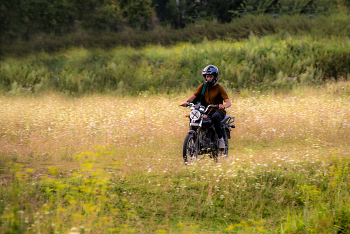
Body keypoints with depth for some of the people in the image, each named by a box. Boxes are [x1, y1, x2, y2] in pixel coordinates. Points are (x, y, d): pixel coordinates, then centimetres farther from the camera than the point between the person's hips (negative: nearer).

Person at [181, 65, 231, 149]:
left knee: (215, 117, -40)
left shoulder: (219, 88, -5)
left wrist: (224, 106, -39)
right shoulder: (203, 86, 7)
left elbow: (228, 102, -14)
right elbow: (194, 96, -2)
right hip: (206, 111, 4)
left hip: (218, 111, -4)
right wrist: (186, 101, -24)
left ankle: (221, 138, -24)